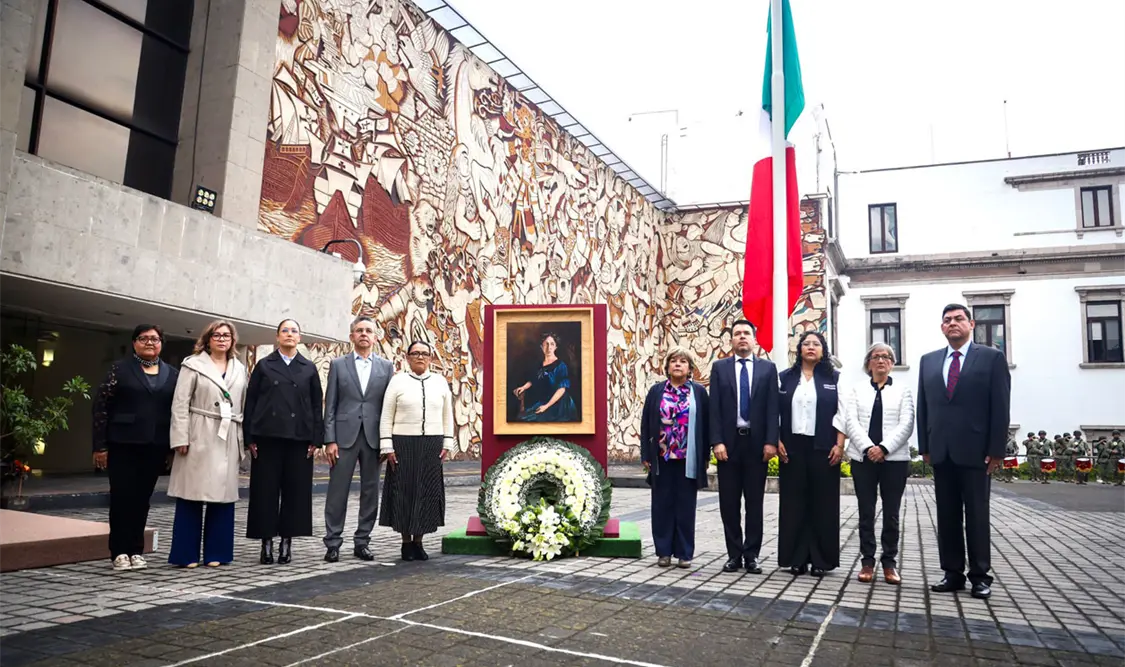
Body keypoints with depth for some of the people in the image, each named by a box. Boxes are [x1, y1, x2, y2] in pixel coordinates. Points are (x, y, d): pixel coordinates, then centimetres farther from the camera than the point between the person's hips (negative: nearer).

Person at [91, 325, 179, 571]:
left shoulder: (172, 374, 9)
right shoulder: (120, 368, 1)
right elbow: (101, 406, -2)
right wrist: (100, 445, -7)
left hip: (155, 446, 2)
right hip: (123, 444, -2)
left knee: (142, 498, 8)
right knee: (122, 497, 1)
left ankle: (136, 550, 17)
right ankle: (120, 551, 10)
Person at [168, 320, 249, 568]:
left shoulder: (239, 369, 14)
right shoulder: (193, 365, 2)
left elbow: (244, 406, 12)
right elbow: (180, 403, -4)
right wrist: (181, 438, -11)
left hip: (228, 440, 4)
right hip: (199, 438, -4)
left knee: (223, 495, 5)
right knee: (192, 495, -1)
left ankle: (216, 552, 13)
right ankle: (187, 553, 7)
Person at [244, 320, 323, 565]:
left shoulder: (309, 368, 9)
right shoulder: (264, 365, 7)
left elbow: (317, 405, 6)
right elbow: (250, 402, 4)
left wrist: (316, 439, -2)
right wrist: (249, 438, -4)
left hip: (299, 438, 1)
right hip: (267, 436, -1)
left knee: (295, 490, 3)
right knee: (265, 490, 2)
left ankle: (287, 541, 13)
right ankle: (267, 542, 11)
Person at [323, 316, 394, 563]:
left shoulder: (386, 367, 8)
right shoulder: (338, 365, 6)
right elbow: (330, 405, 2)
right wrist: (330, 440, -5)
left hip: (373, 437, 2)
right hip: (344, 436, -1)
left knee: (370, 491, 7)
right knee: (337, 491, 1)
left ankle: (362, 542, 18)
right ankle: (332, 542, 11)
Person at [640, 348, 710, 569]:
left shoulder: (699, 392, 5)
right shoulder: (656, 391, 7)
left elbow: (705, 425, 4)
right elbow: (646, 424, 5)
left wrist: (705, 456, 0)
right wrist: (646, 455, 0)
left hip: (689, 459, -1)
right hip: (662, 458, 1)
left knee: (685, 505, 5)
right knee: (663, 504, 6)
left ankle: (684, 552, 14)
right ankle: (664, 551, 15)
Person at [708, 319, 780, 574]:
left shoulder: (768, 368, 6)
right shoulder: (719, 367, 5)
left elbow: (773, 408, 0)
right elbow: (714, 408, -1)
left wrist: (771, 441, -9)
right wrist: (717, 441, -10)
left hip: (757, 442, 0)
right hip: (729, 442, 0)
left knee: (755, 502, 5)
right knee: (729, 502, 5)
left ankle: (752, 555, 13)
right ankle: (734, 554, 15)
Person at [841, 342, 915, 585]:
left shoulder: (903, 390, 8)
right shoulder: (856, 390, 11)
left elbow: (906, 424, -3)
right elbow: (850, 422, 0)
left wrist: (884, 448, -16)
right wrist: (868, 448, -15)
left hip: (894, 458, -1)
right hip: (863, 458, 1)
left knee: (891, 513, 4)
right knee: (866, 512, 4)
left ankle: (890, 562, 13)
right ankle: (867, 561, 11)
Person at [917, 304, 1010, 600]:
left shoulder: (992, 357, 1)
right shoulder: (928, 361, 11)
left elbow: (1000, 407, -4)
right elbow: (923, 406, 10)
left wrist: (996, 450, -9)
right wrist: (925, 446, 4)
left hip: (975, 450, -3)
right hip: (941, 452, 4)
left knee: (977, 515, 4)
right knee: (947, 515, 7)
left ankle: (980, 576, 13)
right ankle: (953, 573, 15)